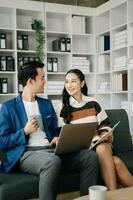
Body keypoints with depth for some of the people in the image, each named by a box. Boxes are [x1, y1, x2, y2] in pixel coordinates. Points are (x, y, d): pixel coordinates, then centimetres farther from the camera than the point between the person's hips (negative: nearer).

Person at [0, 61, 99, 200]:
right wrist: (25, 131, -10)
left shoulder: (47, 104, 19)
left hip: (50, 150, 6)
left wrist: (57, 138, 0)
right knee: (53, 161, -40)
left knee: (90, 156, -17)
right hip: (26, 153, -5)